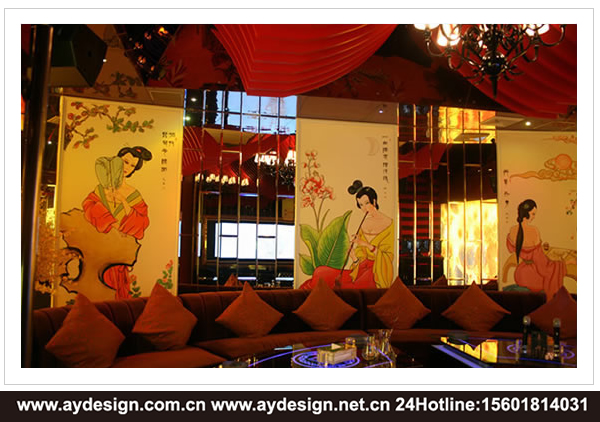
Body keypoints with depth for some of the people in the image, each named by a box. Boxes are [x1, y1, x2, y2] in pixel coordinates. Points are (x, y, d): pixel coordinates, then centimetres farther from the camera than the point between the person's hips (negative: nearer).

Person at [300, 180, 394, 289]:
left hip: (379, 272, -6)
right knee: (321, 273, -11)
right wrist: (352, 248, -10)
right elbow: (359, 259, 12)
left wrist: (368, 245, -19)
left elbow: (389, 257, -8)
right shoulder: (363, 224, 12)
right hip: (361, 270, 6)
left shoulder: (389, 223, -5)